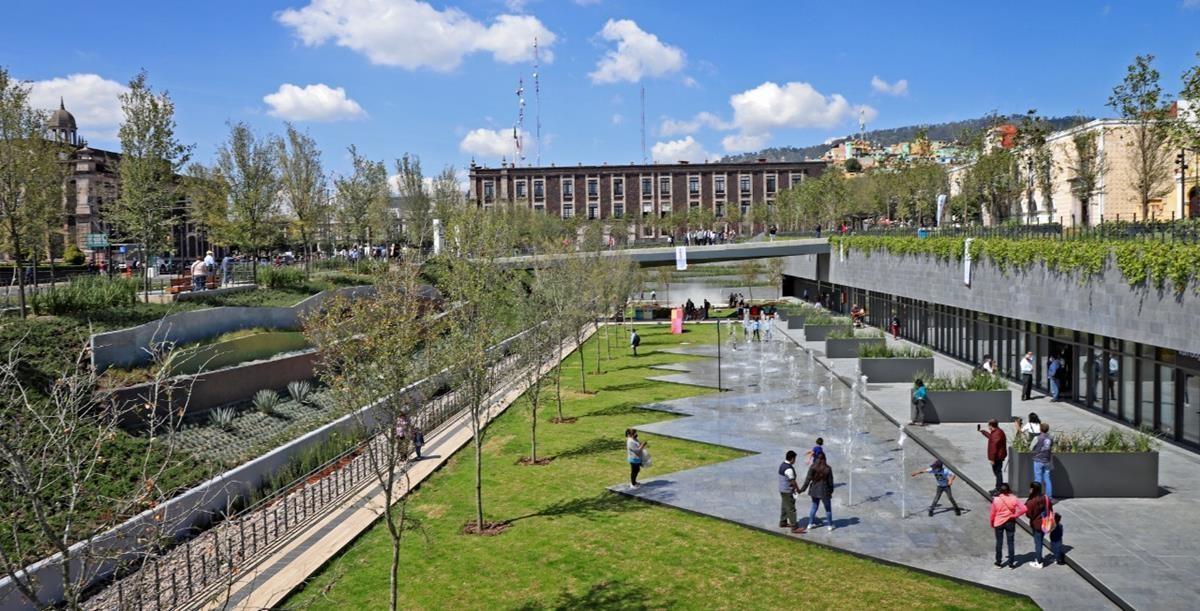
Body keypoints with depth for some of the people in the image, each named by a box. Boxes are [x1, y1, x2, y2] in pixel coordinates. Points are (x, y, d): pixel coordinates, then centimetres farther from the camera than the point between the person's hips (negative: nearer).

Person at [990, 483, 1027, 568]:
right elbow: (1023, 508, -19)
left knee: (999, 542, 11)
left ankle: (998, 562, 17)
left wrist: (991, 523, 9)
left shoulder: (996, 500, -13)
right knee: (1010, 542, 10)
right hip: (1010, 523, 0)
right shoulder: (1013, 499, -12)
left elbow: (992, 513, -7)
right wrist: (1015, 515, -6)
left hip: (998, 523, 0)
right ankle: (1011, 563, 15)